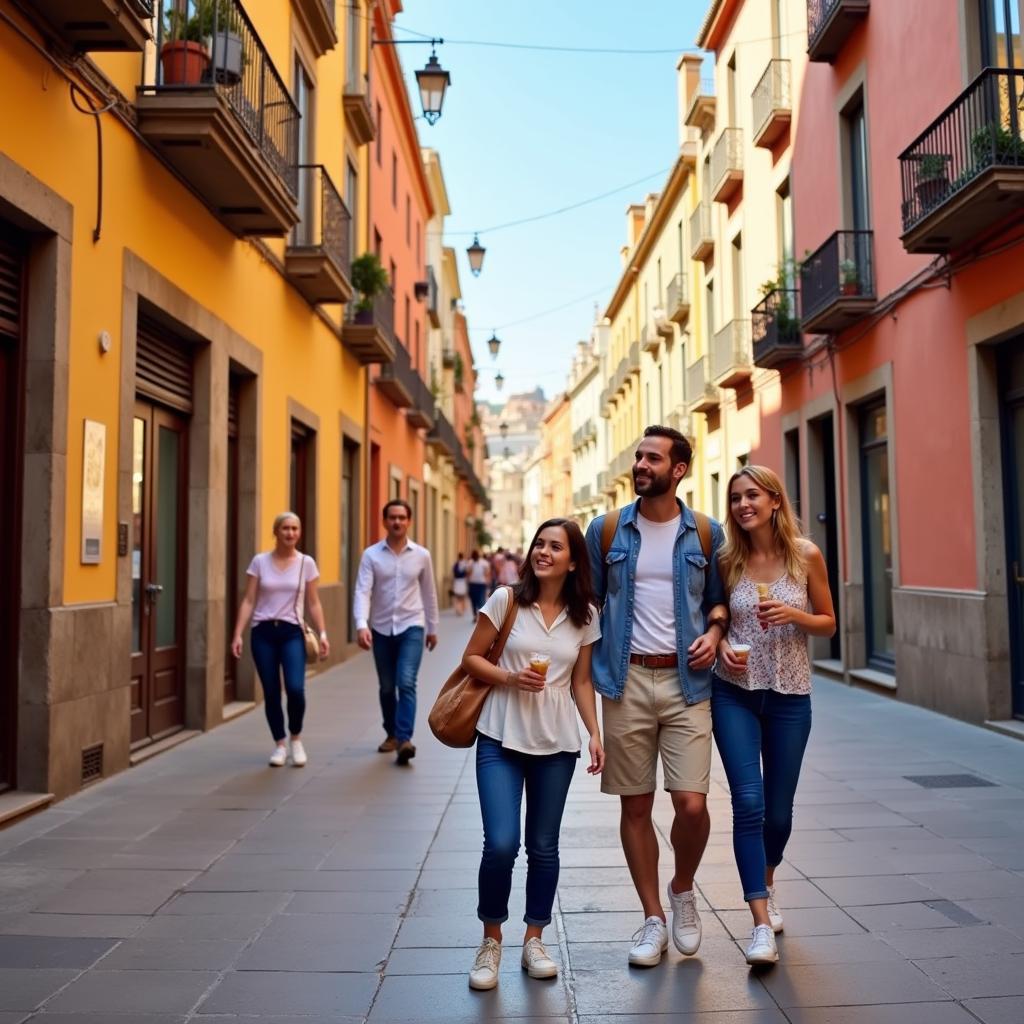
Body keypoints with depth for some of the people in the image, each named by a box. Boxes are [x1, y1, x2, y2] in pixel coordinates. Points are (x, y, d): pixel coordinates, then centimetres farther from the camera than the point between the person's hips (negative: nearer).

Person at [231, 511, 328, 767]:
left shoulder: (306, 563, 2)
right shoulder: (259, 562, 1)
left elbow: (313, 604, 5)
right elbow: (248, 601, 1)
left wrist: (322, 634, -3)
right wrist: (237, 634, -6)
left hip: (292, 632, -1)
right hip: (263, 632, 1)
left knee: (295, 689, -16)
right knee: (271, 693, 3)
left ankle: (296, 739, 10)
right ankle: (280, 744, 22)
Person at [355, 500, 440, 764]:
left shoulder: (421, 555, 0)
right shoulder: (371, 555, -5)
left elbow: (429, 593, 9)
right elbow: (362, 592, -14)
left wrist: (433, 627, 14)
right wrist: (361, 625, -29)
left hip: (411, 627, -1)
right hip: (381, 629, 1)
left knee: (406, 683, -16)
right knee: (386, 687, 13)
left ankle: (404, 740, -19)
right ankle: (392, 734, 31)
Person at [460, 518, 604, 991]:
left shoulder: (585, 615, 4)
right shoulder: (506, 599, -4)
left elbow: (581, 682, 9)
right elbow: (471, 657, 0)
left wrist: (595, 733, -1)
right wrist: (509, 677, -16)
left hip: (556, 743, 2)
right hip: (500, 739, -2)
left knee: (543, 847, 9)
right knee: (501, 844, -9)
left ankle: (534, 941, 28)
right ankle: (491, 940, 15)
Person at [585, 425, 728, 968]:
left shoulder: (706, 533, 4)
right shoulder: (606, 530, 5)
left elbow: (719, 597, 14)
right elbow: (589, 601, 10)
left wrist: (713, 631, -6)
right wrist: (586, 667, 0)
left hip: (686, 681, 0)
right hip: (626, 680, 1)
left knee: (692, 803, -8)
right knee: (635, 805, 6)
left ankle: (683, 891, 24)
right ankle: (653, 919, 23)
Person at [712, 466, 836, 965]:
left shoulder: (806, 555, -4)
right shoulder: (727, 560, -1)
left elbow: (828, 623, 4)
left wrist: (794, 615, -16)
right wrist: (721, 643, -11)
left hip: (790, 695, 0)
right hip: (735, 692, 0)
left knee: (778, 808, 11)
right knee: (748, 803, -9)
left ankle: (765, 885, 41)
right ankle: (762, 924, -2)